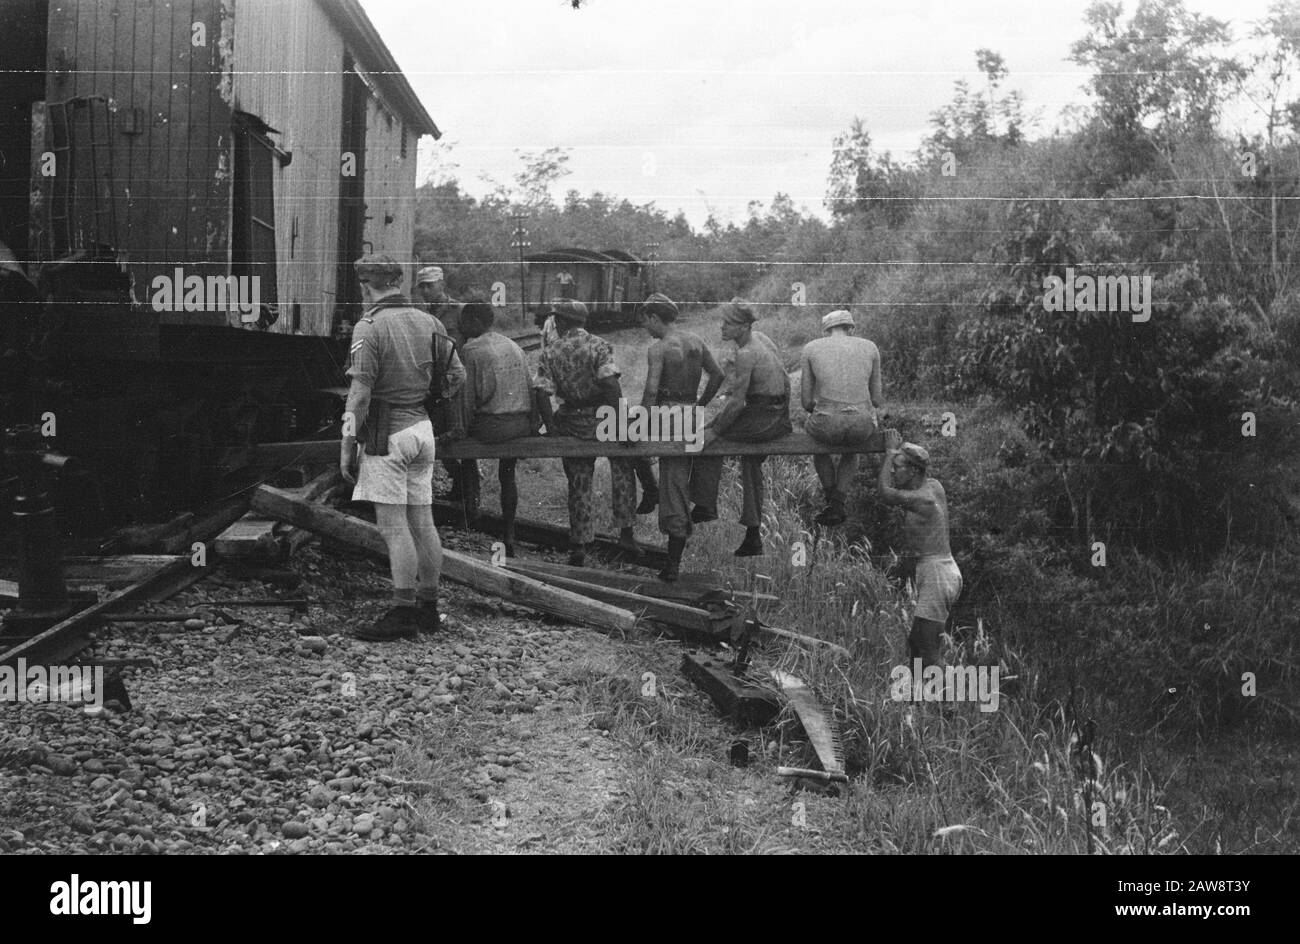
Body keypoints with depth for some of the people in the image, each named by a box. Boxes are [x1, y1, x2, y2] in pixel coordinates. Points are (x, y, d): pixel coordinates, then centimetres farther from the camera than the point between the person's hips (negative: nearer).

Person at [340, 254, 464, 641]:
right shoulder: (429, 322, 9)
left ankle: (403, 612, -6)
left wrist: (347, 446, -11)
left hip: (387, 433, -7)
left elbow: (360, 394, -15)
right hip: (423, 427, 7)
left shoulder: (369, 327, -11)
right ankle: (428, 606, 16)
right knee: (422, 521, 11)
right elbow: (458, 376, 11)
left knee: (393, 525, -6)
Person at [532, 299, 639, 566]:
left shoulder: (549, 354, -2)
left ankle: (580, 544, 13)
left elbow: (542, 394, -9)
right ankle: (626, 533, 12)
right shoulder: (599, 346, -8)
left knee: (578, 484, 12)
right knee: (622, 473, 17)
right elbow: (611, 386, -19)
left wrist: (552, 429, -4)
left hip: (573, 424, 2)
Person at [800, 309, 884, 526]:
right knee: (851, 446, 40)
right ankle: (838, 503, 24)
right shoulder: (870, 347, 10)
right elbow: (876, 398, 12)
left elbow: (806, 399, 7)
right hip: (862, 424, 1)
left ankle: (831, 498, 37)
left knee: (814, 430, 39)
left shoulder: (811, 348, 7)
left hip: (827, 421, -1)